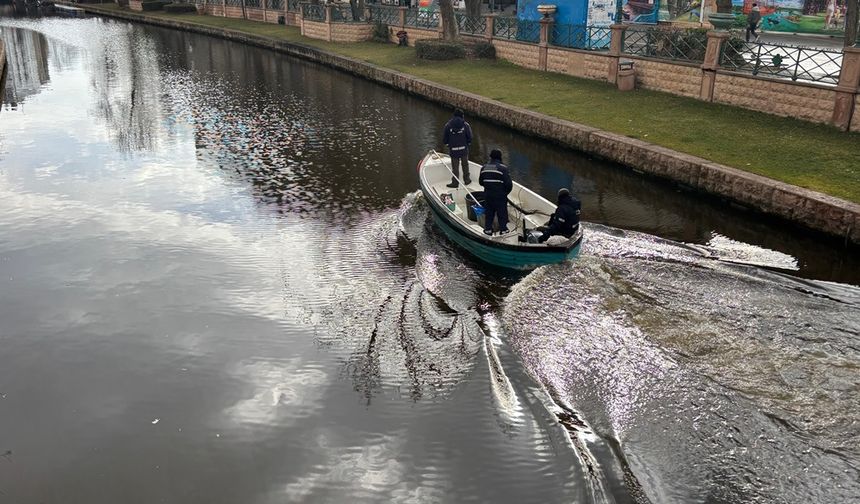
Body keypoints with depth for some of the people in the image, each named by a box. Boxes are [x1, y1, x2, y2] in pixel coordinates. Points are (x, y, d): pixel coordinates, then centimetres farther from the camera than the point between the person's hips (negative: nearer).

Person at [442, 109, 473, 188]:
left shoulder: (448, 125, -6)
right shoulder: (465, 125, -7)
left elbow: (444, 139, -3)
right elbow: (470, 137, -7)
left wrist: (448, 144, 15)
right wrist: (467, 143, 12)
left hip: (453, 149, -1)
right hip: (464, 149, 1)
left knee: (455, 167, 7)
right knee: (465, 165, 18)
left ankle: (455, 182, 12)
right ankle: (467, 180, 29)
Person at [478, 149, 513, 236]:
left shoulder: (484, 168, 2)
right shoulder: (503, 168, -15)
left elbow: (481, 182, 10)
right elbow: (509, 184, -16)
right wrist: (506, 192, 1)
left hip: (488, 195, 4)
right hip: (500, 195, -4)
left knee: (488, 212, 18)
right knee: (502, 213, 10)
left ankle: (488, 229, 23)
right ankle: (503, 229, 18)